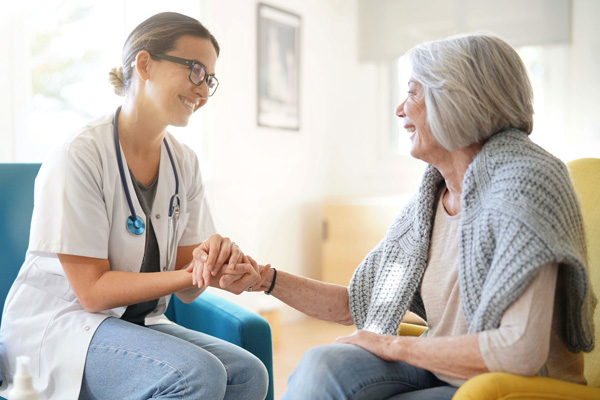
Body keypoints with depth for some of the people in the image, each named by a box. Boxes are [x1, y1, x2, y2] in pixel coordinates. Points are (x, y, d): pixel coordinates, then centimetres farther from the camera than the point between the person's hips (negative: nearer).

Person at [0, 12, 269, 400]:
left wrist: (212, 258, -23)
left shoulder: (184, 162, 3)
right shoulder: (79, 157, -16)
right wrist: (190, 276, -28)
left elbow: (187, 290, 0)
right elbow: (93, 291, -17)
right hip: (57, 324, -6)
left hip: (139, 322, 6)